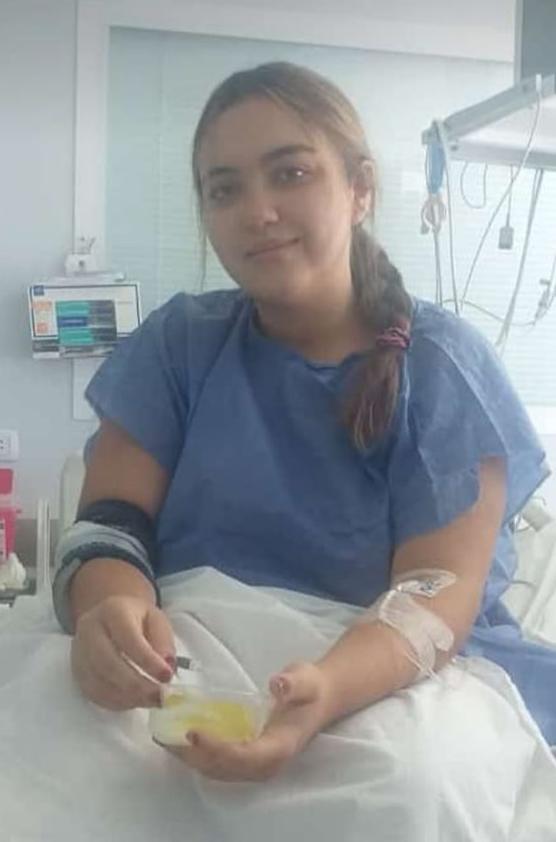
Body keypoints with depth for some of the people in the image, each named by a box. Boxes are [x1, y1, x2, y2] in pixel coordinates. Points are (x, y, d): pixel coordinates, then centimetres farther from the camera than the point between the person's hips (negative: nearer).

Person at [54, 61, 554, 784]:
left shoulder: (444, 366, -4)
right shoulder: (179, 343, 4)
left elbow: (439, 589, -13)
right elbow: (110, 522, -4)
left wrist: (326, 690, -35)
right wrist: (110, 611, -29)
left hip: (416, 689, -1)